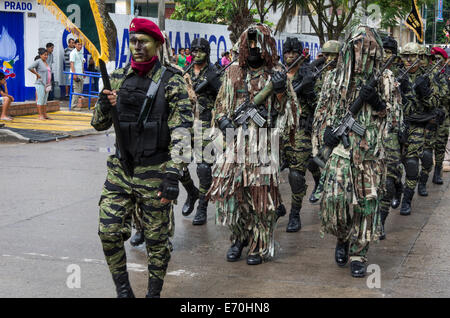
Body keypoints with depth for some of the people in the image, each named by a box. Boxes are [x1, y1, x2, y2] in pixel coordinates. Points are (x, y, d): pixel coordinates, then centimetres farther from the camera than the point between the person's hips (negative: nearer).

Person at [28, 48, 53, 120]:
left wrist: (49, 84, 15)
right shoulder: (38, 61, -8)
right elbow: (30, 68, -19)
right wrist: (37, 74, -13)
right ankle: (40, 115, -2)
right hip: (40, 84, -8)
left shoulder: (46, 63, 15)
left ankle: (45, 115, 14)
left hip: (47, 84, 8)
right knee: (40, 100, -5)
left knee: (45, 100, 10)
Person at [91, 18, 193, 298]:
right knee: (109, 232, 3)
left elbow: (181, 129, -14)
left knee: (157, 238, 6)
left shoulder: (171, 81, -8)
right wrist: (104, 106, -10)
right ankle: (123, 288, 21)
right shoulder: (118, 77, 8)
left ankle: (155, 292, 23)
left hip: (154, 173, -4)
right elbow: (99, 124, 13)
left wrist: (173, 174, -23)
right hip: (121, 170, 5)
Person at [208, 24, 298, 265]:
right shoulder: (233, 73, 13)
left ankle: (260, 245, 10)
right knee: (231, 188, 0)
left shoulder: (276, 74, 5)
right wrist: (223, 120, 1)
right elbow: (221, 103, 20)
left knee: (261, 191, -2)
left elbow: (287, 110, 4)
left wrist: (281, 91, -14)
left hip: (264, 142, -3)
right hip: (236, 139, 3)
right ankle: (239, 237, 20)